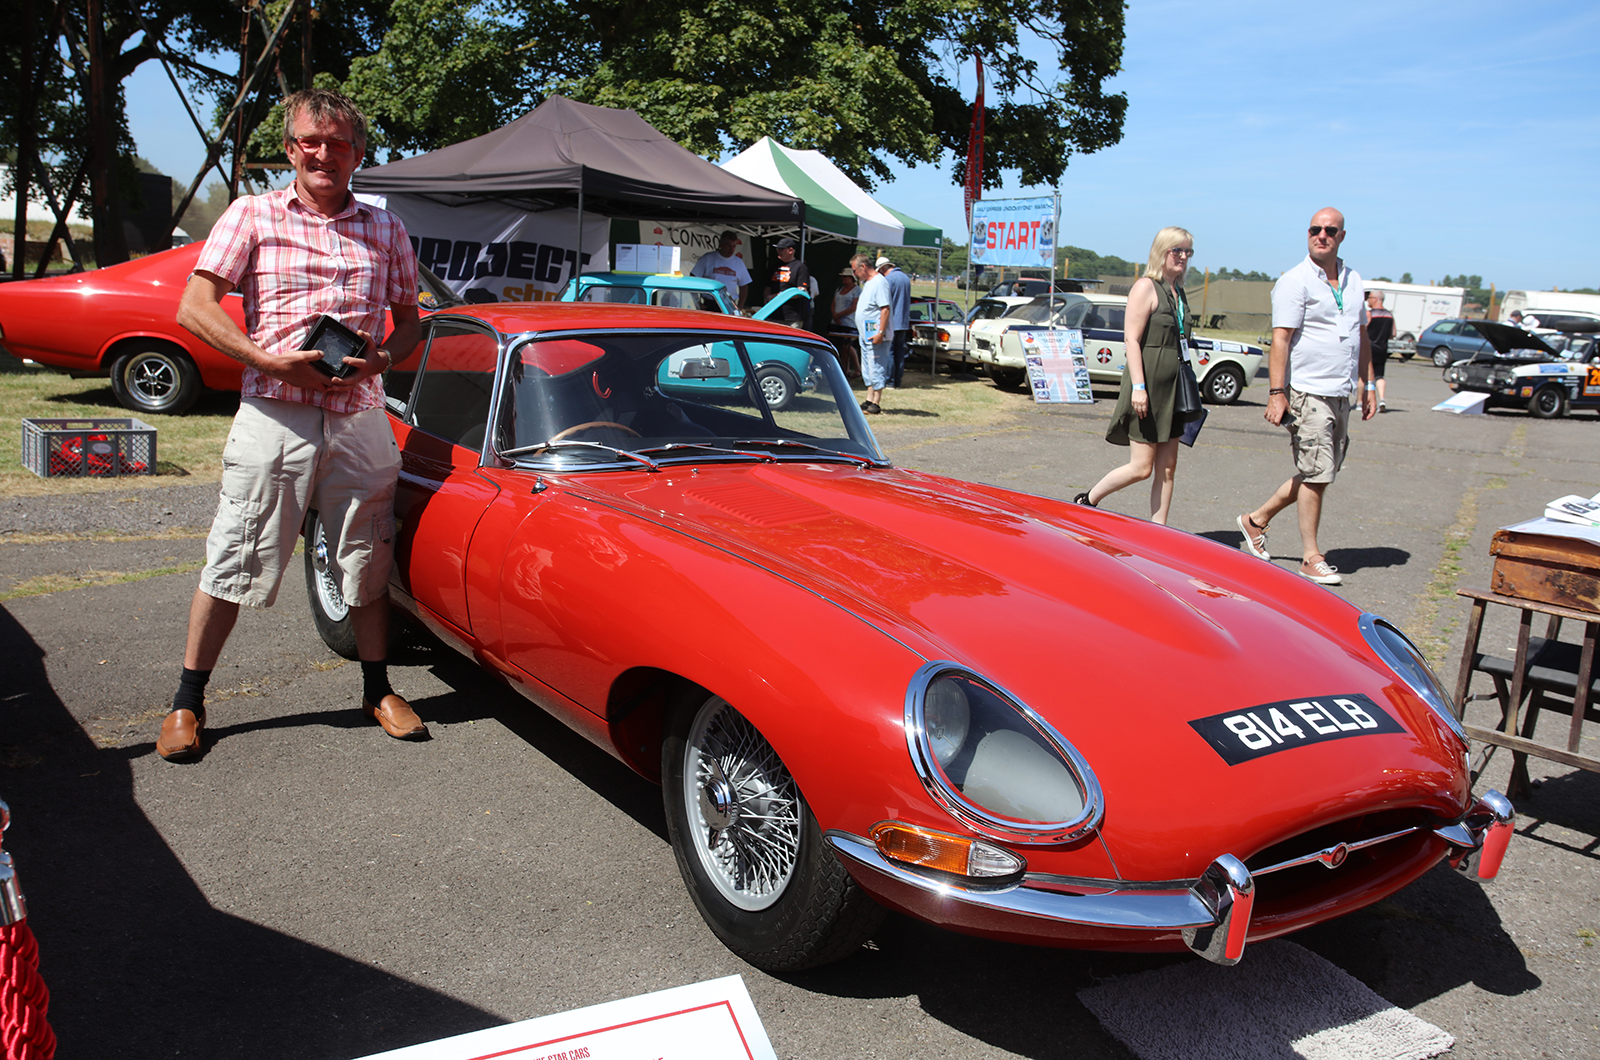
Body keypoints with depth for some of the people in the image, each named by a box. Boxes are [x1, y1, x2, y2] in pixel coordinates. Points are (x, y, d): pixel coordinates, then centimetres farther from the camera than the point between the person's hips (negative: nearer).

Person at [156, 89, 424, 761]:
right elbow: (194, 309, -2)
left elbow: (409, 322, 18)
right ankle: (188, 702, 15)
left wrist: (378, 361, -4)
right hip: (274, 413, -2)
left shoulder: (386, 230, 12)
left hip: (360, 416, 2)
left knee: (369, 561, 9)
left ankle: (377, 689, 24)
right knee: (233, 563, 2)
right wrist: (274, 362, -15)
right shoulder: (253, 216, 4)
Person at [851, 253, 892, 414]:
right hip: (865, 335, 10)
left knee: (876, 370, -6)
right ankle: (869, 400, 22)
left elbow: (885, 309, -21)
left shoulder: (880, 282, -15)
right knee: (868, 370, 15)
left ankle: (876, 404, -3)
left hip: (876, 336, -10)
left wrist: (880, 333, -25)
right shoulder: (866, 283, 17)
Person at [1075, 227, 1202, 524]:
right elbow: (1131, 339, -15)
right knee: (1141, 468, -7)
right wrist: (1138, 386, -23)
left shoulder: (1178, 293, 16)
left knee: (1167, 468, 6)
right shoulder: (1146, 287, -8)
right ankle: (1087, 501, 13)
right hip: (1148, 385, -8)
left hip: (1173, 388, 8)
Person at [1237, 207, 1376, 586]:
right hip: (1306, 394, -8)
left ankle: (1256, 520, 26)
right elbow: (1281, 339, -14)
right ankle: (1311, 557, 5)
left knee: (1318, 474, 11)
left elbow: (1362, 337, 22)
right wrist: (1276, 392, -21)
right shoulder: (1294, 281, -7)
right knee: (1316, 475, -6)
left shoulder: (1353, 281, 15)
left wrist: (1369, 386, 18)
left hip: (1340, 395, 8)